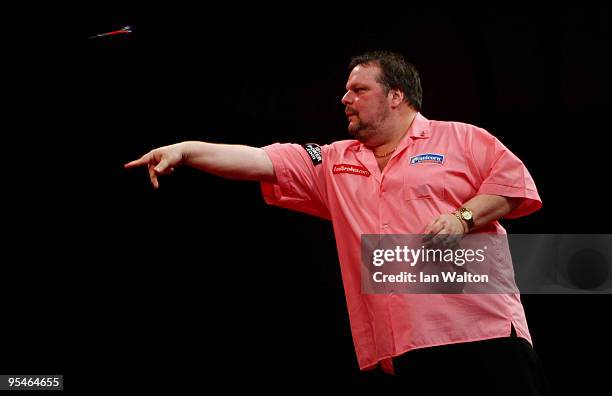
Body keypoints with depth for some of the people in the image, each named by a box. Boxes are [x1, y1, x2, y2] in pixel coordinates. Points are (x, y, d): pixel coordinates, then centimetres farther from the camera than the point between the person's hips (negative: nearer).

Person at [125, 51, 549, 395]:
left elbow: (513, 179, 0)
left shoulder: (460, 138, 7)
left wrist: (464, 217, -13)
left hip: (482, 328, -4)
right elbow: (261, 161, 10)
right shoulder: (334, 164, 18)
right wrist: (186, 150, 1)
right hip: (406, 347, 4)